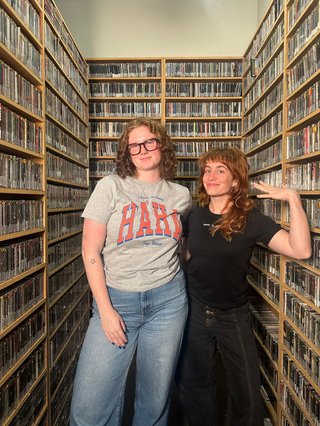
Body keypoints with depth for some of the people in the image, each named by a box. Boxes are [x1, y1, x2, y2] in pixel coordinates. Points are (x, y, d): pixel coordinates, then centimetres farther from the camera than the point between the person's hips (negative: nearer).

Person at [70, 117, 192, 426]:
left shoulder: (181, 195, 5)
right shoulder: (110, 187, -3)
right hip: (116, 297, -1)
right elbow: (91, 251, -5)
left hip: (168, 299, 2)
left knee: (156, 399, 14)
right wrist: (105, 310, -8)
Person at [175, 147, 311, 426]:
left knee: (247, 395, 12)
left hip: (233, 316, -3)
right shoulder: (195, 215, -4)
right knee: (194, 387, 21)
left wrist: (292, 198, -30)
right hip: (195, 311, 3)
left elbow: (301, 250, -28)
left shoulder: (251, 219, -14)